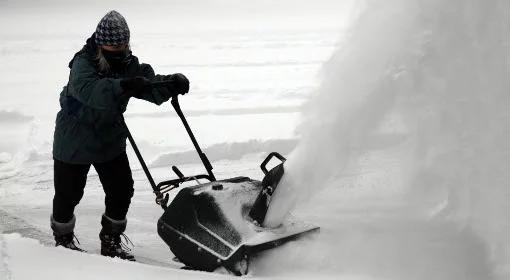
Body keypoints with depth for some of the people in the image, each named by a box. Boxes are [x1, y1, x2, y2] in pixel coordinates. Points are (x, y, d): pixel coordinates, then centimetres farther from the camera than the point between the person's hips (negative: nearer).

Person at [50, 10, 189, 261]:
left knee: (121, 190, 4)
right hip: (73, 142, -5)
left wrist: (172, 83, -38)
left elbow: (152, 87, -16)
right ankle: (63, 238, 33)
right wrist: (123, 87, -57)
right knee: (68, 194, 7)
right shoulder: (83, 63, -23)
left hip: (110, 141, 5)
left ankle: (111, 239, 26)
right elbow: (89, 90, -43)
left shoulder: (130, 66, -6)